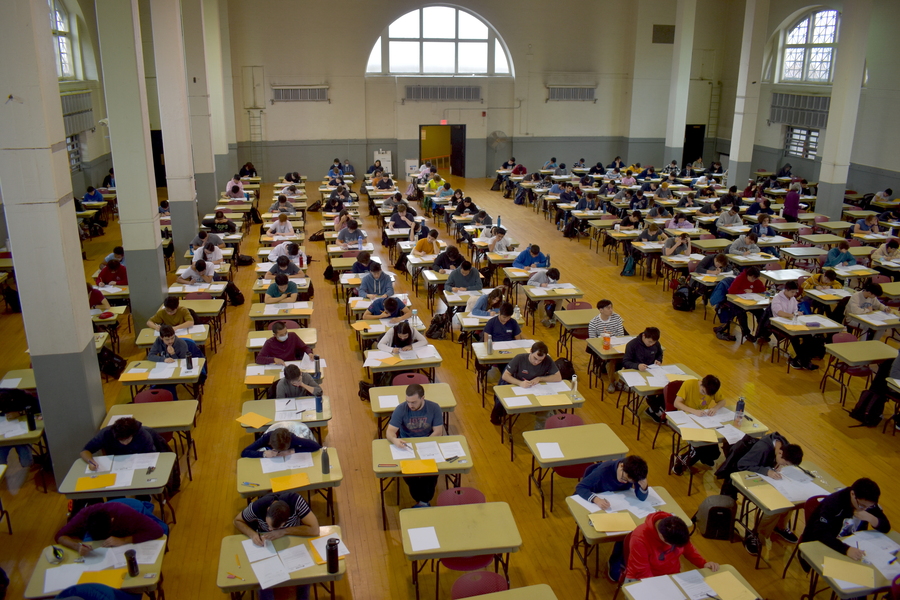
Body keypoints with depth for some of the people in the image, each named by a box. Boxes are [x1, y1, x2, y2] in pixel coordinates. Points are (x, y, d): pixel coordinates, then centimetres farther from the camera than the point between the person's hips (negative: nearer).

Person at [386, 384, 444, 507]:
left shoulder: (434, 408, -9)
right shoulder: (401, 409, -11)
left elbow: (438, 432, -8)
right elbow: (390, 431, -14)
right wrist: (394, 440, -38)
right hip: (406, 446, 0)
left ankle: (423, 501, -6)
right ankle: (422, 500, -7)